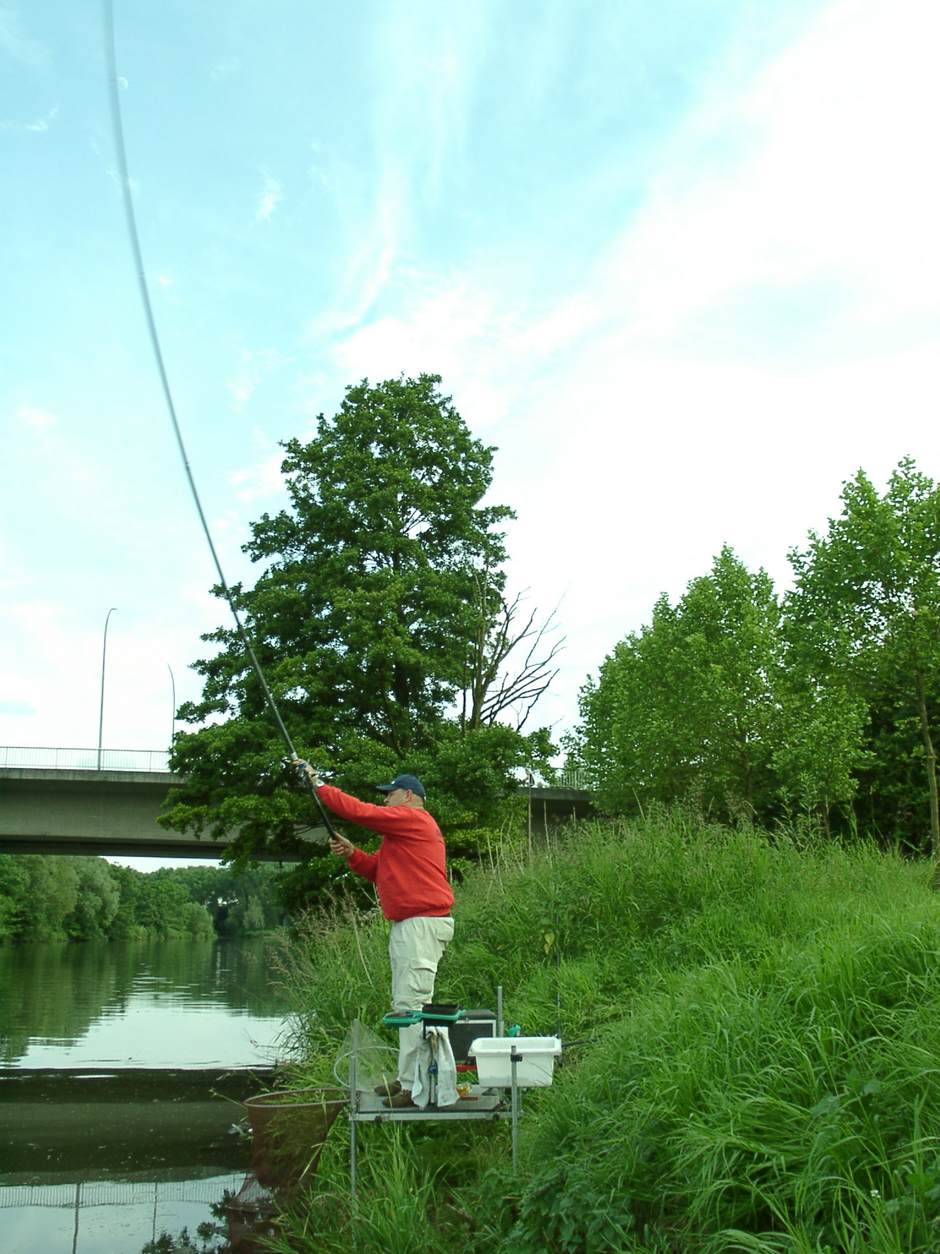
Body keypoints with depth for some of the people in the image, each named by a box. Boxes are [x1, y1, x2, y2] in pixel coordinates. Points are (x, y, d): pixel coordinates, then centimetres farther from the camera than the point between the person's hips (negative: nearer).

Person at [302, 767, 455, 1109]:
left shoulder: (412, 818, -9)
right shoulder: (401, 830, 25)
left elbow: (360, 811, -16)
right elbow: (378, 869, 24)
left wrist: (319, 784, -5)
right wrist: (351, 853, 6)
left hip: (422, 924, -11)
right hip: (407, 925, 11)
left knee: (412, 1003, -13)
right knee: (403, 1004, 14)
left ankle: (415, 1085, -13)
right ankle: (408, 1078, 20)